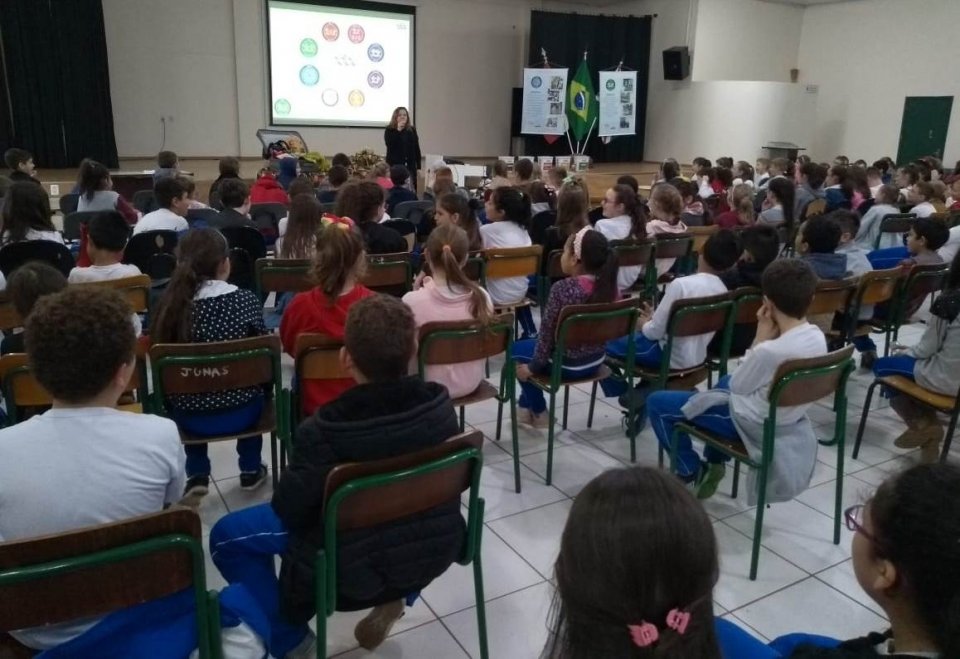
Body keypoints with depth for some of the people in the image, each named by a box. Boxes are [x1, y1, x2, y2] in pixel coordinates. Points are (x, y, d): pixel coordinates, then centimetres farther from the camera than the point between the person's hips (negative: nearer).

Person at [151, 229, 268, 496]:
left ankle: (197, 473, 30)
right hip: (239, 413, -1)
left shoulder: (169, 303, -11)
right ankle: (251, 469, 37)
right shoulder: (246, 300, -14)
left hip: (188, 417, 1)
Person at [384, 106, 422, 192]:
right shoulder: (389, 130, 2)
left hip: (410, 165, 3)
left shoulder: (412, 130, 10)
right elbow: (389, 144, -15)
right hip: (395, 165, -3)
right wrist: (398, 130, -15)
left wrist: (418, 166, 6)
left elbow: (416, 148, 11)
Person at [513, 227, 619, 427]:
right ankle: (525, 407, 39)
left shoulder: (562, 289, -25)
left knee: (517, 349, 21)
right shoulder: (610, 286, -7)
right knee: (531, 343, 29)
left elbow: (547, 333, -17)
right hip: (596, 360, 7)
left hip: (567, 365, -7)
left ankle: (538, 413, 29)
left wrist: (533, 367, -2)